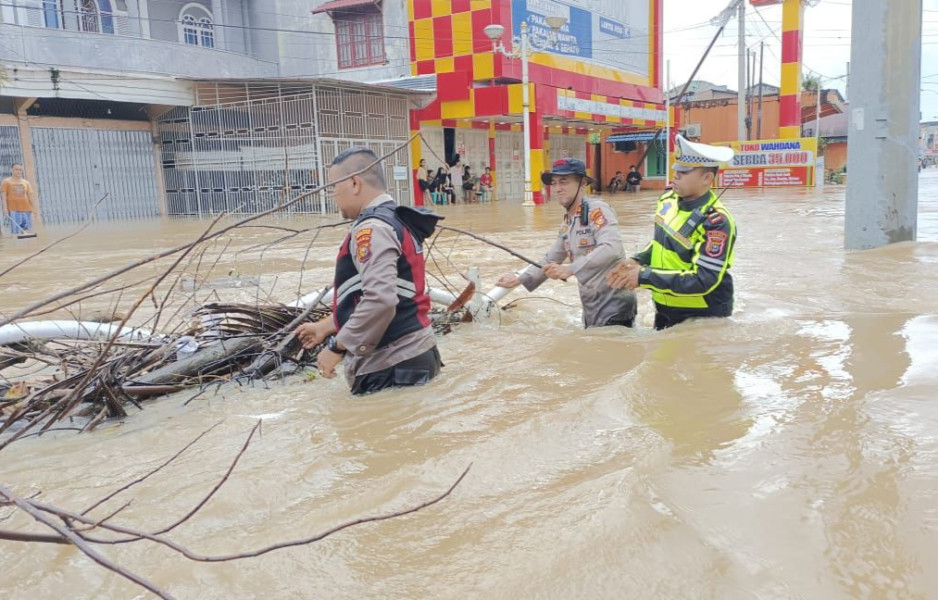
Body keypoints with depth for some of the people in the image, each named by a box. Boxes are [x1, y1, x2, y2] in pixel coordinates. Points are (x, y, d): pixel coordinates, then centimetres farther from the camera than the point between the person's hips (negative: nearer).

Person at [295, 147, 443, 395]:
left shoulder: (372, 229, -15)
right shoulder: (395, 222, 15)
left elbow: (379, 301, -27)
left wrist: (337, 347, -17)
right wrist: (327, 327, 28)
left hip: (390, 369, -10)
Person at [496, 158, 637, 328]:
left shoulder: (597, 209, -13)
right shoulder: (567, 221, 12)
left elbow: (611, 249, -29)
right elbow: (551, 259, 22)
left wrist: (570, 269, -35)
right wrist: (520, 279, 17)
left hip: (614, 307, -8)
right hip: (592, 308, 8)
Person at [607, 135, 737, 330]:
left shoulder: (716, 222, -26)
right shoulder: (669, 200, -3)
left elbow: (704, 281, -30)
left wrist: (644, 277, -29)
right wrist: (637, 261, -6)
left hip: (703, 318, -7)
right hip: (665, 310, 7)